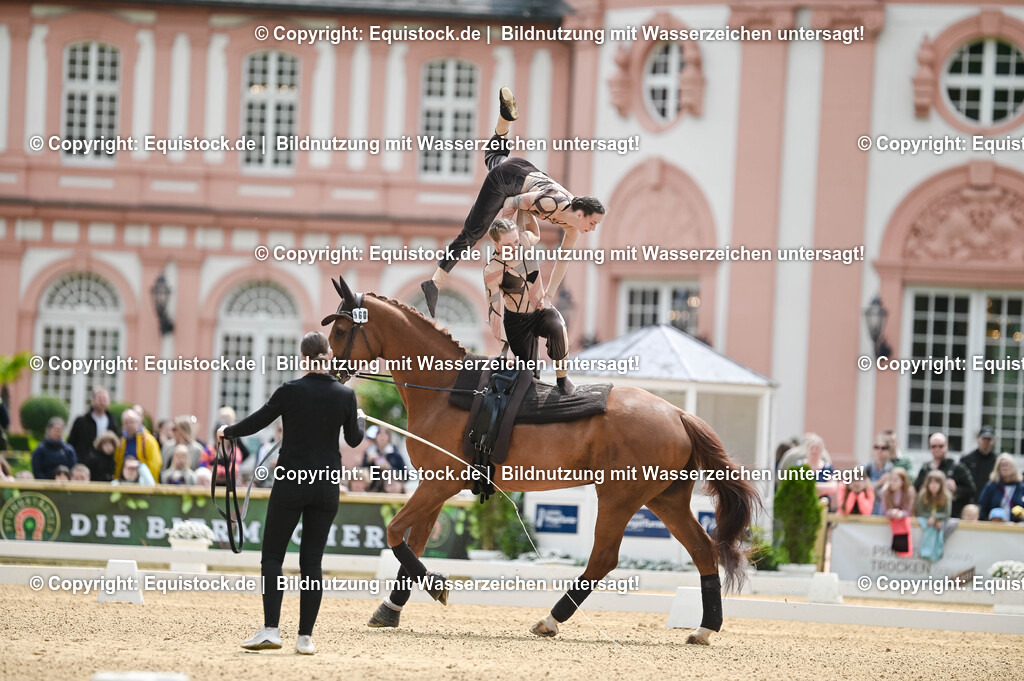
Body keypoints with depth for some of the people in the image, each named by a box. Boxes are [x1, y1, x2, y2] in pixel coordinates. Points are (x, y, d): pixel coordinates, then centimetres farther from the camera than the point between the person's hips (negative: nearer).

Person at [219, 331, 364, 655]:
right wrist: (360, 419, 33)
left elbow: (255, 422, -4)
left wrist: (227, 431, 15)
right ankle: (305, 636, 4)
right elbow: (354, 439, 11)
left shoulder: (290, 391, -11)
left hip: (291, 484, -3)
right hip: (327, 487, 3)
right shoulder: (345, 395, -3)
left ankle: (270, 629, -8)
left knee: (272, 556, 4)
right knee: (312, 560, 7)